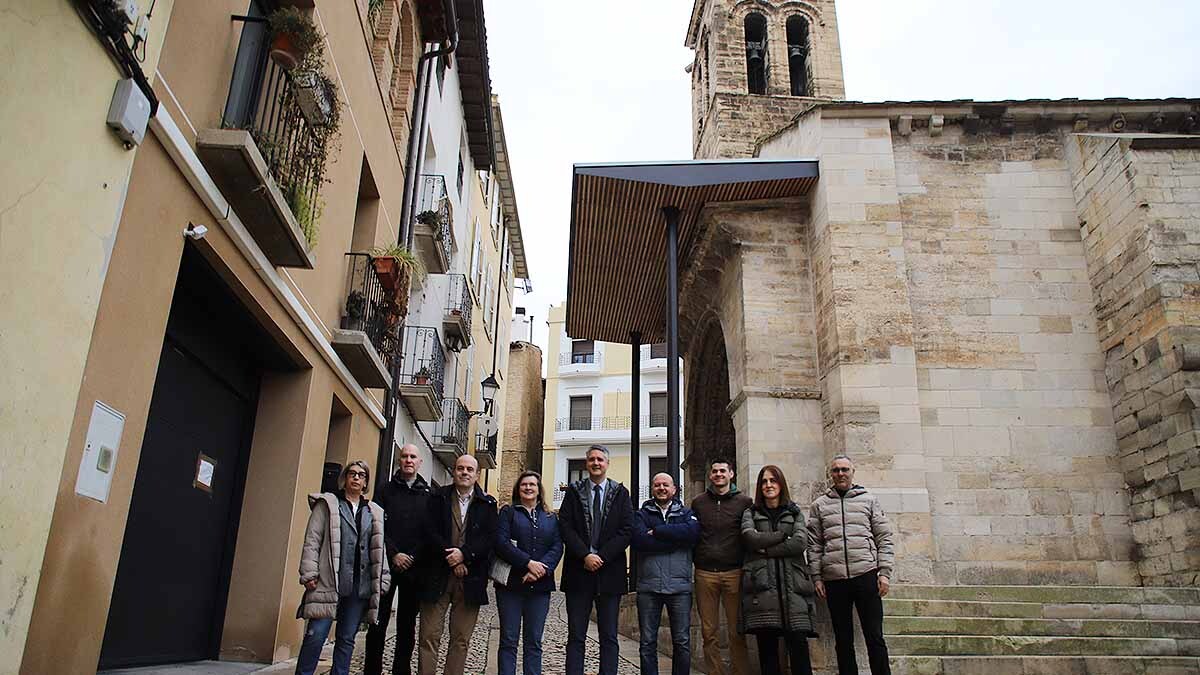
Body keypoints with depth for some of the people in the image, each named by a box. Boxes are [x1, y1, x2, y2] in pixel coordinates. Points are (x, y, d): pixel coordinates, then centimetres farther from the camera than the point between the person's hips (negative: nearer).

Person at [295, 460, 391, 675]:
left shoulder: (374, 512, 15)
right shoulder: (327, 505, 5)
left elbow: (379, 549, 15)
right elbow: (312, 541, -1)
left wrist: (382, 580, 9)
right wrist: (309, 574, -9)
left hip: (360, 586, 4)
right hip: (329, 583, -3)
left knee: (347, 639, 9)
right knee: (316, 635, -5)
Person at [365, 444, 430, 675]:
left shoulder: (428, 495, 7)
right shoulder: (385, 490, 7)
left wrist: (414, 558, -8)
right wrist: (394, 554, -11)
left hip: (414, 568, 1)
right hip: (386, 565, 0)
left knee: (407, 624, 6)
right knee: (378, 622, 1)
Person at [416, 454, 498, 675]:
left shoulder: (488, 504, 8)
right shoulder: (438, 497, 8)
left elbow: (490, 538, -2)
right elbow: (430, 532, -3)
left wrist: (464, 553, -15)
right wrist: (452, 559, -12)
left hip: (470, 579, 1)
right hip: (437, 576, 0)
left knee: (461, 639, 5)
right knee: (429, 636, 0)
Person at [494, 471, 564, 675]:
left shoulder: (550, 518, 15)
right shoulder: (508, 512, 6)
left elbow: (557, 547, 4)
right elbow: (501, 542, -8)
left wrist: (542, 569, -13)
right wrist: (529, 563, -16)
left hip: (540, 585, 3)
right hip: (511, 583, -2)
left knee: (534, 641, 5)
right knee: (509, 640, 0)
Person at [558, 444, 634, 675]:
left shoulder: (621, 493, 6)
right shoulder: (574, 491, 7)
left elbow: (626, 530, -2)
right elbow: (565, 527, -2)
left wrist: (601, 557, -11)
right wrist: (585, 556, -13)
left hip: (609, 572, 0)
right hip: (578, 571, 0)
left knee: (609, 637, 5)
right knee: (576, 636, 3)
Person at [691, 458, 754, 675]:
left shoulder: (744, 502, 5)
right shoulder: (698, 502, 11)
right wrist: (697, 560, 6)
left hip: (734, 573, -2)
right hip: (705, 573, 2)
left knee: (737, 631, -1)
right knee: (709, 631, 5)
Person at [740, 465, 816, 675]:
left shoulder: (795, 512, 16)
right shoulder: (751, 513, 16)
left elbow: (801, 543, -2)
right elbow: (751, 538, -5)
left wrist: (767, 549, -5)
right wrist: (785, 535, -2)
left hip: (792, 582, 0)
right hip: (761, 583, 0)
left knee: (798, 642, -8)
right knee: (767, 646, -2)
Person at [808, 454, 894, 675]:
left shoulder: (869, 500, 9)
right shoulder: (819, 505, 11)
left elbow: (884, 539, 6)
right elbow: (814, 544, 8)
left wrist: (885, 572, -2)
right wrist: (817, 577, 2)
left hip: (866, 575, -1)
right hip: (834, 580, 1)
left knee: (875, 637, 1)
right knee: (843, 640, 8)